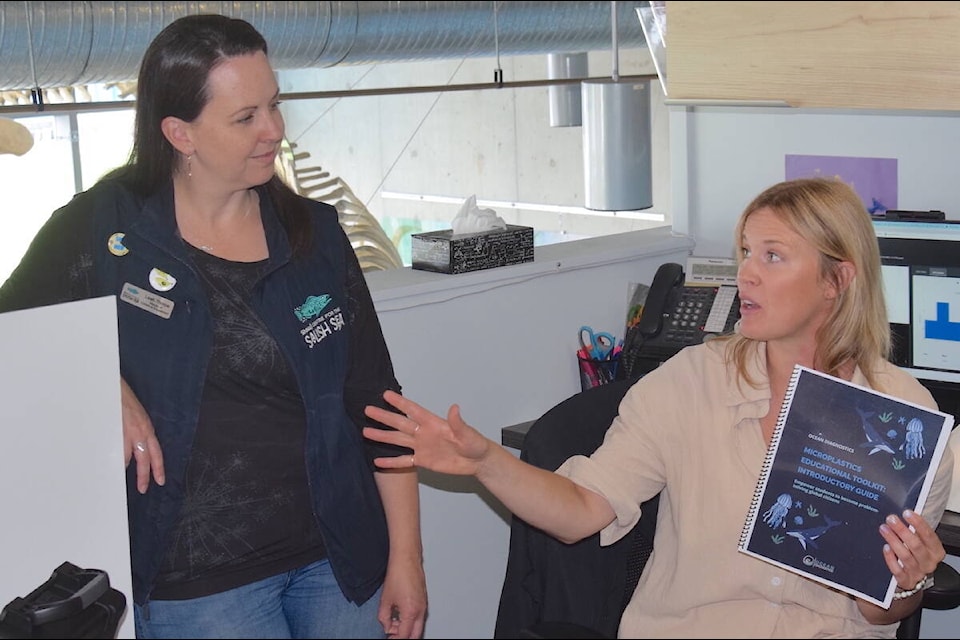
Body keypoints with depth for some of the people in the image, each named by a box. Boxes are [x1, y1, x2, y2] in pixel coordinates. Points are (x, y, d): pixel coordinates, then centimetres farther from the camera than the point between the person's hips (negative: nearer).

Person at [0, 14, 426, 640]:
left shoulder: (314, 234, 2)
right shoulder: (100, 229, -5)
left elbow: (375, 401, 4)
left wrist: (406, 557, 2)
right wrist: (104, 389, -16)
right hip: (194, 577, -2)